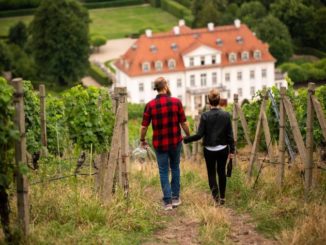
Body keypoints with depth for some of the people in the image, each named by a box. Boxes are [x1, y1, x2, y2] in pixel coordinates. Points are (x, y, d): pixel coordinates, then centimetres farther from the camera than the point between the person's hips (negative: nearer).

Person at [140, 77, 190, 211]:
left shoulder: (150, 105, -8)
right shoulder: (176, 102, -9)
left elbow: (144, 126, -6)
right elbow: (183, 123, -5)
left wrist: (142, 140, 11)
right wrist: (188, 136, 12)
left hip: (159, 143, 0)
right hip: (175, 142, 1)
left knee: (163, 171, 9)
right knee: (175, 168, 19)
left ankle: (167, 201, 6)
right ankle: (176, 197, 21)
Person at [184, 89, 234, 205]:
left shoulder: (205, 116, -13)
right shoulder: (226, 115, -7)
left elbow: (199, 135, -14)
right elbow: (230, 135, -3)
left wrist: (186, 139, -2)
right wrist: (231, 150, 7)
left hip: (209, 150, -2)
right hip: (223, 149, 2)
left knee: (211, 173, 11)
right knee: (221, 172, 16)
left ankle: (215, 193, -13)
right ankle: (222, 197, 22)